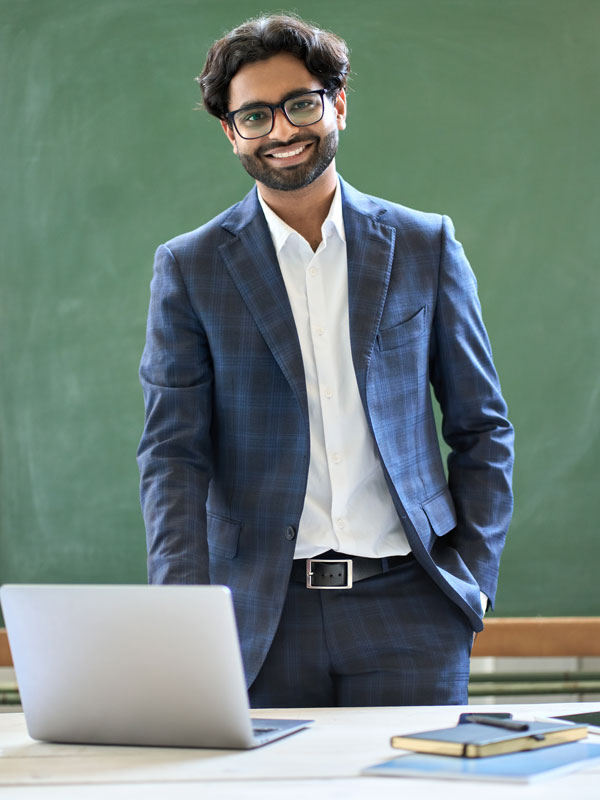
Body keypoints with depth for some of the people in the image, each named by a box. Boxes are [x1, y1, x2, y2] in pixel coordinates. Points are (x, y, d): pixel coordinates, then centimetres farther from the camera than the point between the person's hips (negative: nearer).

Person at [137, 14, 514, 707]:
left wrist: (474, 572, 1)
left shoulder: (425, 247, 7)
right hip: (261, 616, 0)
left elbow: (482, 428, 12)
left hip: (407, 605, 1)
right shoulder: (189, 269, 4)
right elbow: (173, 452, -1)